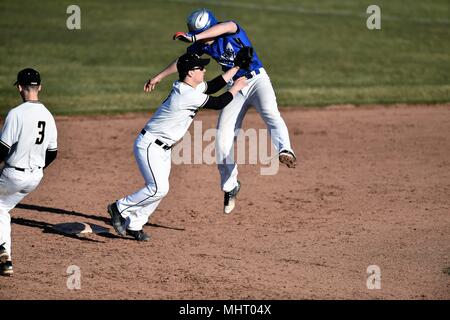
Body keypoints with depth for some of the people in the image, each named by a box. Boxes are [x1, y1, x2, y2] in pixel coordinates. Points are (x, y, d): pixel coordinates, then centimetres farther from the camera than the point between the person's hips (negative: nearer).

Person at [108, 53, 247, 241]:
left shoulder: (189, 87, 5)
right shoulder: (186, 95, -24)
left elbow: (212, 86, 18)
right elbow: (218, 103, -18)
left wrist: (237, 67, 16)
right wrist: (236, 87, -3)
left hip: (163, 149, 10)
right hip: (149, 146, -10)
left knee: (159, 190, 7)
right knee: (158, 189, -17)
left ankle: (133, 225, 15)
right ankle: (120, 208, -3)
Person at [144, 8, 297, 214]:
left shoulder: (231, 29, -18)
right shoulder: (202, 44, -2)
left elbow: (223, 28, -42)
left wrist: (194, 37, -54)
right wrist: (159, 77, 22)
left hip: (257, 80, -5)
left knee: (270, 113, -34)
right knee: (223, 137, -1)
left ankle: (285, 151, -57)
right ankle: (230, 186, 12)